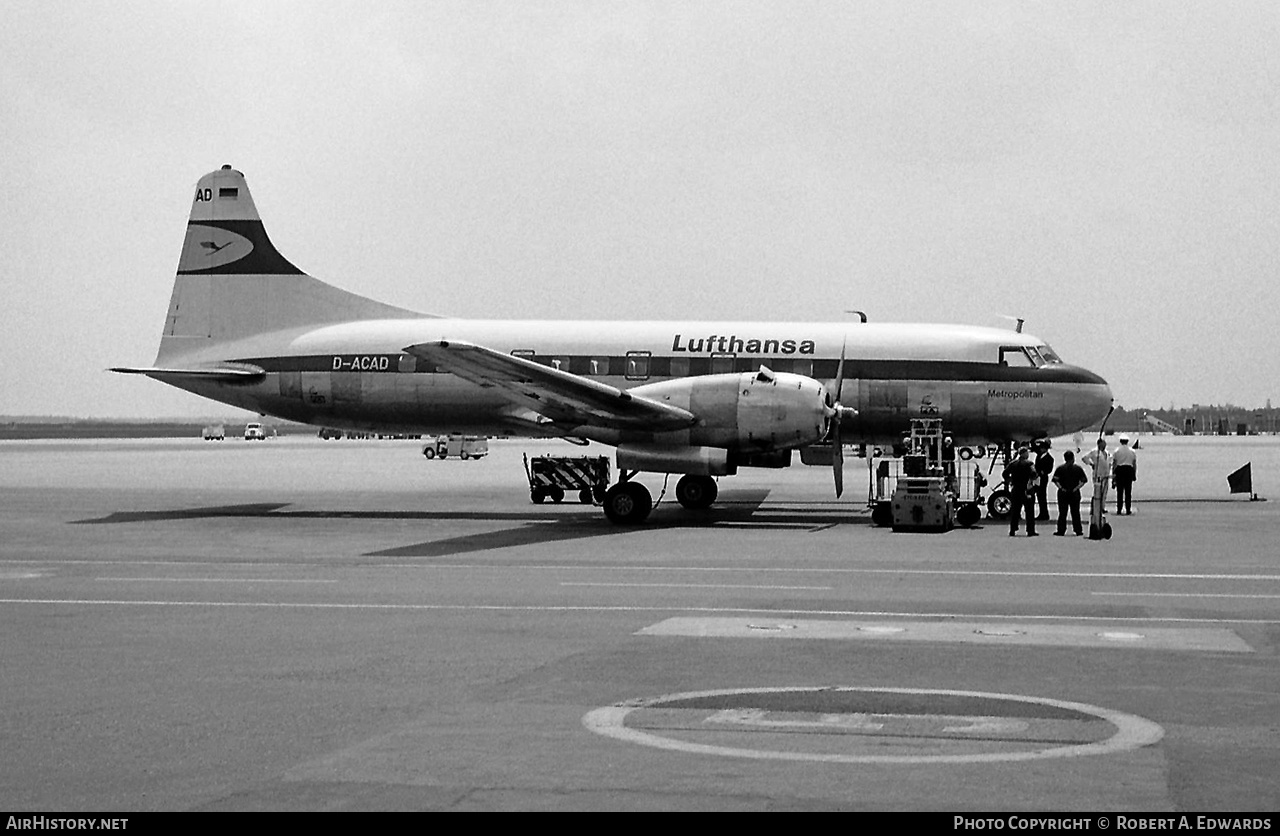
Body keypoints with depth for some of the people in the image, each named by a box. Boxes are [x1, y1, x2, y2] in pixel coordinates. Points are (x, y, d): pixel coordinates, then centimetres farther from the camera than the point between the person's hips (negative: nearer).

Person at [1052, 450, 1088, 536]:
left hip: (1063, 493, -1)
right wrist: (1077, 488, -4)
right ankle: (1078, 530, 10)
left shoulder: (1060, 468, -2)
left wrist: (1061, 488, -7)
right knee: (1075, 512, 8)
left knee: (1062, 513, 4)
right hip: (1075, 493, 1)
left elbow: (1055, 480, -8)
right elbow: (1083, 481, -3)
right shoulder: (1078, 468, 0)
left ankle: (1061, 531, 2)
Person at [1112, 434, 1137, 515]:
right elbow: (1134, 464, 8)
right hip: (1129, 470, 1)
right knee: (1128, 491, 4)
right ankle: (1128, 510, 3)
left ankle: (1119, 510, -1)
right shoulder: (1132, 451, 6)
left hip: (1119, 470, -1)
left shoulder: (1117, 451, 1)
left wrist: (1113, 475, 8)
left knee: (1119, 491, 1)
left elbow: (1114, 464, 2)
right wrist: (1135, 474, 14)